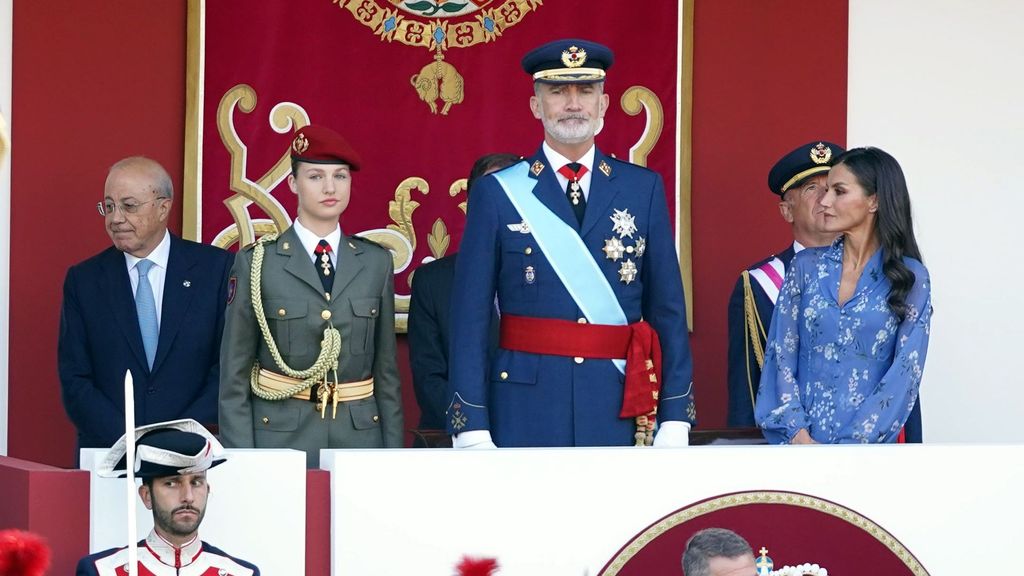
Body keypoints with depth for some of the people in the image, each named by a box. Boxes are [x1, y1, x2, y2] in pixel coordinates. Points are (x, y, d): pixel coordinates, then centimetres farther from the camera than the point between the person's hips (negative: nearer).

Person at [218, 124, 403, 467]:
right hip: (280, 439, -2)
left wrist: (394, 456, 4)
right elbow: (234, 374, 0)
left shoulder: (376, 263, 8)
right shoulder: (257, 263, 0)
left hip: (360, 438, 2)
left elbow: (386, 370, 10)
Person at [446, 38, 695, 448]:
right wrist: (472, 431, -6)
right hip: (526, 409, -1)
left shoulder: (644, 189, 8)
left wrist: (675, 419, 1)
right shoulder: (497, 192, 2)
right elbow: (470, 318, 0)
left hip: (621, 409, 2)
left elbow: (668, 310, 8)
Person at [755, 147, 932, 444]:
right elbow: (781, 353, 2)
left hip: (868, 443, -2)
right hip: (800, 441, 2)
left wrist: (851, 444, -13)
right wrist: (797, 433, -10)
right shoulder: (806, 265, 6)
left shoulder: (911, 277, -1)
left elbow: (906, 371, -6)